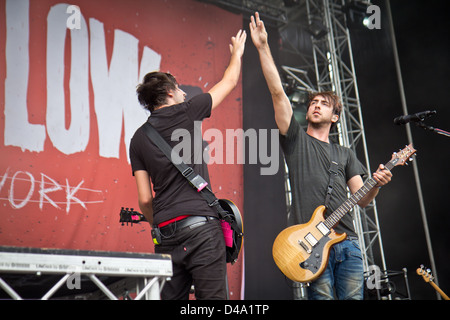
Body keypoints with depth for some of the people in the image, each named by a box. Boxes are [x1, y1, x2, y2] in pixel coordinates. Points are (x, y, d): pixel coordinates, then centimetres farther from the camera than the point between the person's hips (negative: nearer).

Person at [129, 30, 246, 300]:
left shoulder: (139, 138, 13)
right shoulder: (186, 113, 3)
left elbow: (145, 199, 9)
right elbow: (230, 82, 18)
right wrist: (237, 53, 36)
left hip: (165, 234, 5)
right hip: (200, 225, -5)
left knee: (172, 297, 8)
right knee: (212, 297, -5)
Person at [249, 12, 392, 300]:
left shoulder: (345, 154, 20)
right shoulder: (296, 139, 10)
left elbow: (361, 199, 13)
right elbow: (278, 92, 1)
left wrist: (376, 185, -8)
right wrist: (263, 47, -5)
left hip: (347, 241, 4)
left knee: (353, 297, 3)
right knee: (322, 297, -4)